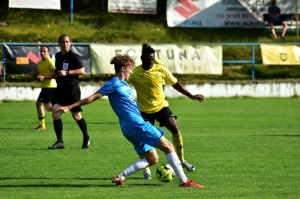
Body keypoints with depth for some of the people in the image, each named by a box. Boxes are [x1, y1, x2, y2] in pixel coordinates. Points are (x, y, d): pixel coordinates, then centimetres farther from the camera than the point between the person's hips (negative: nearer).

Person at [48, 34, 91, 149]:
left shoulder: (74, 56, -9)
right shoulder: (58, 56, 12)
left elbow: (82, 71, -14)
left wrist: (67, 72, -20)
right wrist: (55, 73, 8)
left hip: (72, 89, -6)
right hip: (60, 88, 6)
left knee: (76, 115, 4)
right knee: (55, 112, -10)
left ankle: (86, 138, 26)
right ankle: (59, 141, -7)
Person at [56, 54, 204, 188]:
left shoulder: (124, 85, 19)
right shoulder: (114, 84, -7)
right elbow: (92, 98, -7)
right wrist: (69, 107, -8)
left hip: (135, 126, 10)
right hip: (136, 125, -10)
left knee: (152, 159, 10)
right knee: (167, 145, -9)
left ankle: (120, 177, 5)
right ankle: (184, 181, -10)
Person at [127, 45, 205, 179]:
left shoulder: (161, 70, -4)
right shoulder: (134, 73, -10)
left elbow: (175, 83, 6)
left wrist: (191, 96, 5)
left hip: (161, 106, 1)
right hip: (144, 110, -1)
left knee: (175, 129, -13)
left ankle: (181, 159, 6)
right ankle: (146, 169, 13)